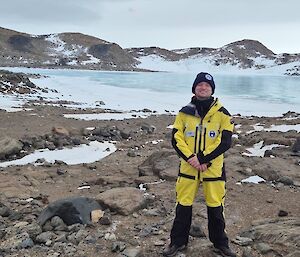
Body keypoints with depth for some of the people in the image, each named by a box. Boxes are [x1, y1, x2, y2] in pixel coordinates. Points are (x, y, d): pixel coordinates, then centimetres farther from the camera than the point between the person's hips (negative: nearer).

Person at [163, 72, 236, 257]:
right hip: (188, 167, 1)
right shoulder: (185, 112, 3)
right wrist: (191, 158, -15)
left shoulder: (222, 113, -2)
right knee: (183, 205, 8)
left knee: (216, 207, 8)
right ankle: (178, 242, 25)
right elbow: (176, 138, -1)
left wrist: (204, 159, -16)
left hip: (213, 168, -1)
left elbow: (225, 141, -8)